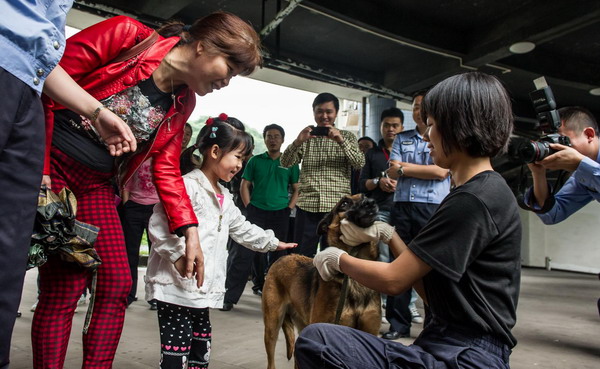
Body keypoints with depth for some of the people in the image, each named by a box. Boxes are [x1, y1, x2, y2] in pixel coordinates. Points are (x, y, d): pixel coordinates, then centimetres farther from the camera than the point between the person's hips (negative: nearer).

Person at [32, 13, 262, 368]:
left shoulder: (182, 103, 5)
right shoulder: (126, 35, -12)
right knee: (67, 284, -11)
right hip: (50, 165, -6)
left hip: (96, 184, 6)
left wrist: (191, 232, -1)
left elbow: (167, 168, 6)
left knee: (118, 284, 0)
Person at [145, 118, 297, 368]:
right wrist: (179, 255, -26)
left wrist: (272, 242, 33)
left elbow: (242, 229, 29)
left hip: (203, 288, 9)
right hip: (176, 286, -9)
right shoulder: (187, 186, -11)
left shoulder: (224, 197, 18)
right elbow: (159, 225, -19)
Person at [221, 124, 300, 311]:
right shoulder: (255, 161, 5)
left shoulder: (290, 162, 6)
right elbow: (244, 186, 7)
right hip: (256, 212, -1)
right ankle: (229, 296, -2)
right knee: (244, 253, -5)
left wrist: (289, 209, -3)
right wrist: (248, 207, -3)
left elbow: (296, 189, 8)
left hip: (280, 215, 1)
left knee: (277, 254, 11)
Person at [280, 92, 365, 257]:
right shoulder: (306, 137, 13)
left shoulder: (347, 136, 10)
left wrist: (341, 140, -17)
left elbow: (360, 163, -3)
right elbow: (285, 163, 2)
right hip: (307, 205, 1)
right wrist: (297, 141, -16)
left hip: (337, 206, -1)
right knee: (302, 255, 4)